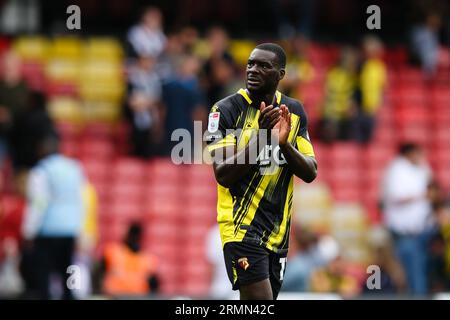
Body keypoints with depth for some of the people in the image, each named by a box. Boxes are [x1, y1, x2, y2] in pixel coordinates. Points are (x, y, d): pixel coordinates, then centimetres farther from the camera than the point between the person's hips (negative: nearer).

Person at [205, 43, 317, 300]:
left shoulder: (294, 112, 7)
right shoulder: (227, 110, -8)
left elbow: (310, 172, 4)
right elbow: (223, 175, -15)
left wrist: (284, 143, -15)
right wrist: (261, 137, -25)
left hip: (278, 231, 6)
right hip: (243, 228, -6)